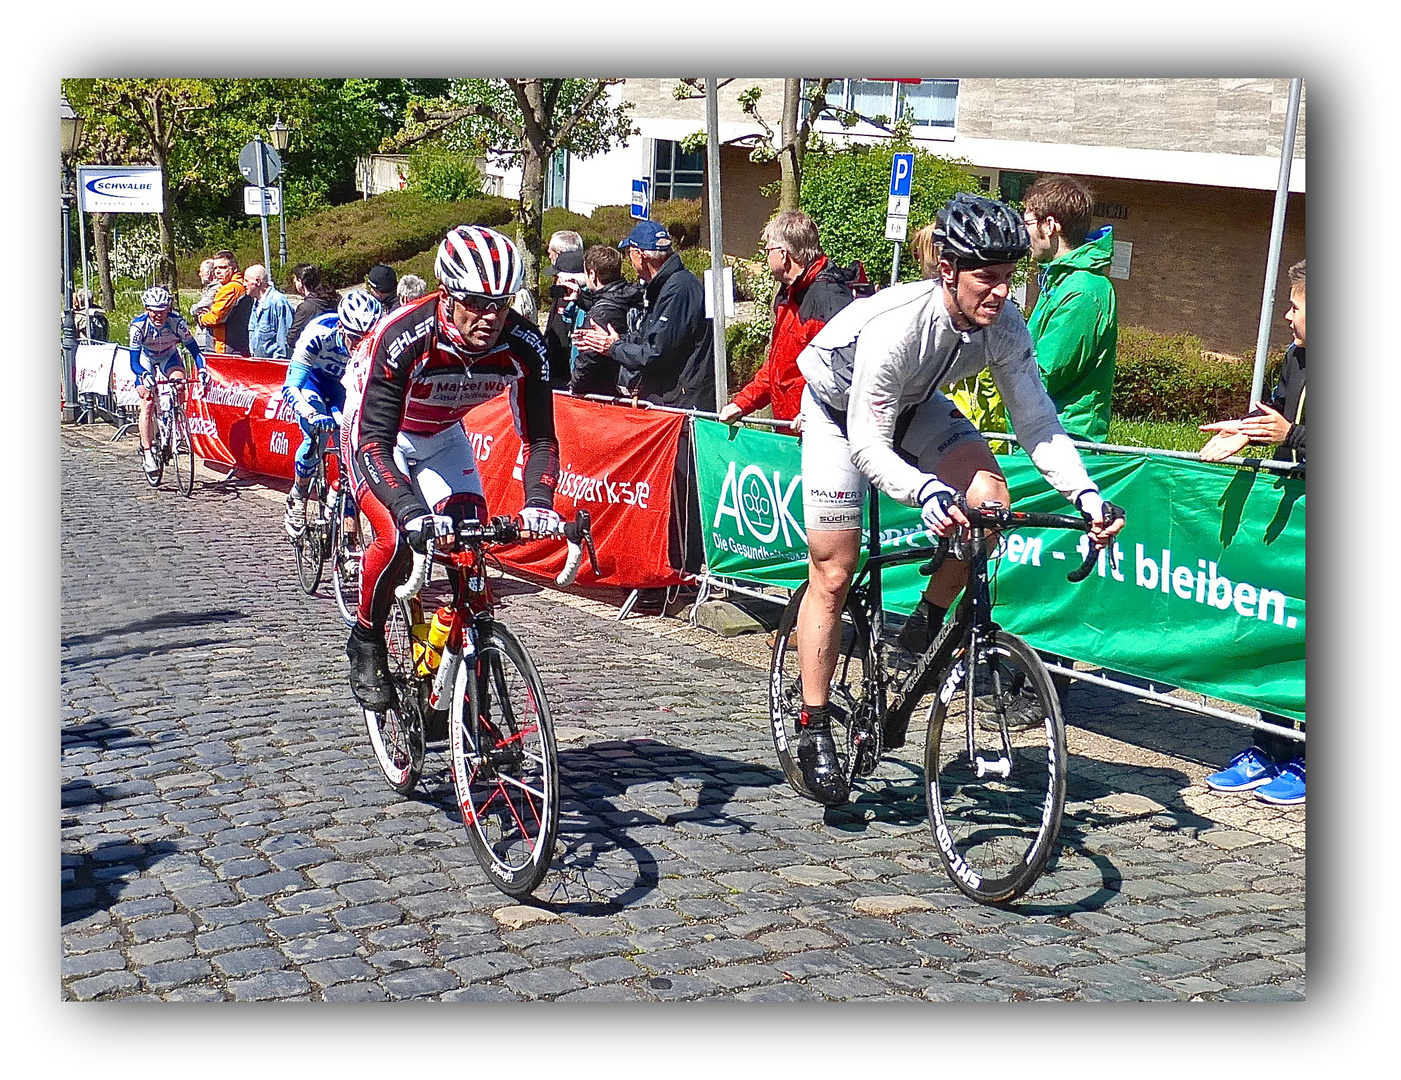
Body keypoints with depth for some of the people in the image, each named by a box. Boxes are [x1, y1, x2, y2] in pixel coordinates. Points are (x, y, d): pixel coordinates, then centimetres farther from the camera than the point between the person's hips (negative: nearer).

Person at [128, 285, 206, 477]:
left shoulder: (176, 322, -30)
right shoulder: (138, 325, -31)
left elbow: (193, 348, -25)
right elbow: (134, 362, -31)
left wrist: (201, 369, -43)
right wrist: (145, 375, -52)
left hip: (169, 356, 1)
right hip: (146, 359, -1)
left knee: (179, 381, -30)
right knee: (147, 403, -14)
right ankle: (147, 453, -11)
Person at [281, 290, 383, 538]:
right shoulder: (318, 334, -38)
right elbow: (290, 387, -40)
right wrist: (311, 414, -58)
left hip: (343, 385, 3)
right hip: (311, 379, -3)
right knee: (317, 437, -26)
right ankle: (297, 498, 1)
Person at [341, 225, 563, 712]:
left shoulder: (524, 346, -27)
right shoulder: (402, 337, -38)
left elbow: (539, 436, -21)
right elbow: (374, 443, -40)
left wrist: (538, 502, -39)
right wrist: (412, 510, -55)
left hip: (444, 436, 4)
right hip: (378, 434, -4)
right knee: (397, 537, -25)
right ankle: (366, 643, 2)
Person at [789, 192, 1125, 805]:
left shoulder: (1004, 326, -22)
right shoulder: (896, 326, -38)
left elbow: (1036, 421, -16)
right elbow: (867, 441, -38)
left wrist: (1083, 492, -31)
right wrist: (925, 491, -55)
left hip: (913, 405, 5)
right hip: (841, 409, -5)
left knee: (990, 499, -21)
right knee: (834, 574, -6)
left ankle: (931, 621, 4)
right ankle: (814, 730, 5)